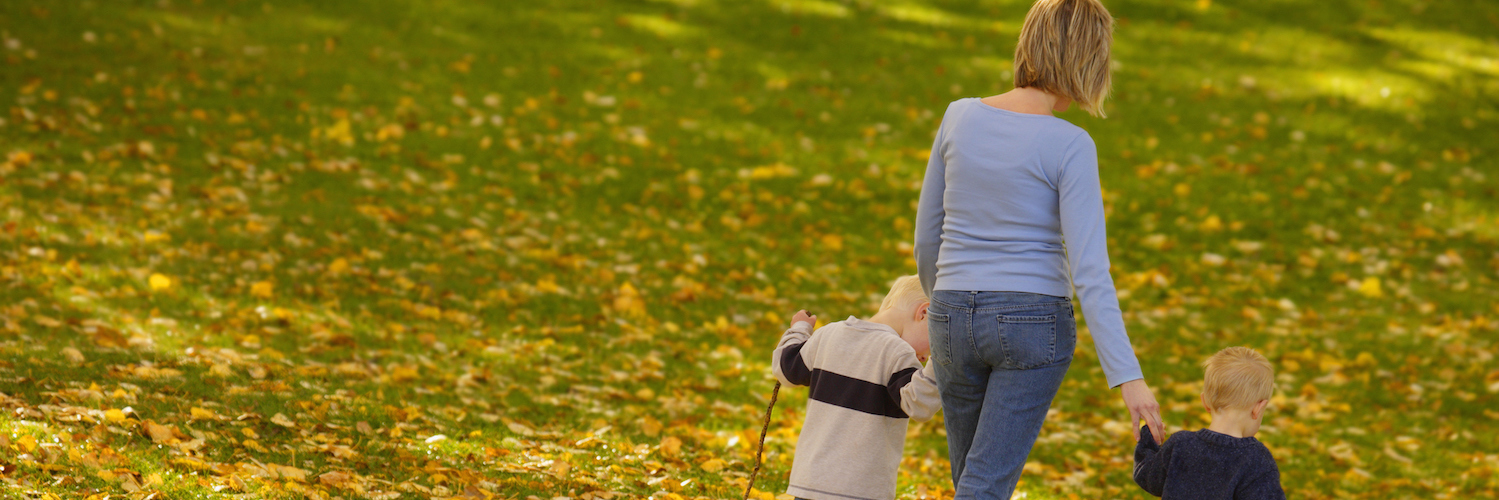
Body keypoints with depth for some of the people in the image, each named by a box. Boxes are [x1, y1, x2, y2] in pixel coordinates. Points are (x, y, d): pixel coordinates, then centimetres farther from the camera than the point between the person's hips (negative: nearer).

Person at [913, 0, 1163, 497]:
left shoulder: (960, 117, -1)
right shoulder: (1069, 146, -14)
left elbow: (927, 235, 8)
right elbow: (1088, 270, -19)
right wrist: (1127, 377, -19)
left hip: (956, 320, 5)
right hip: (1033, 325, -5)